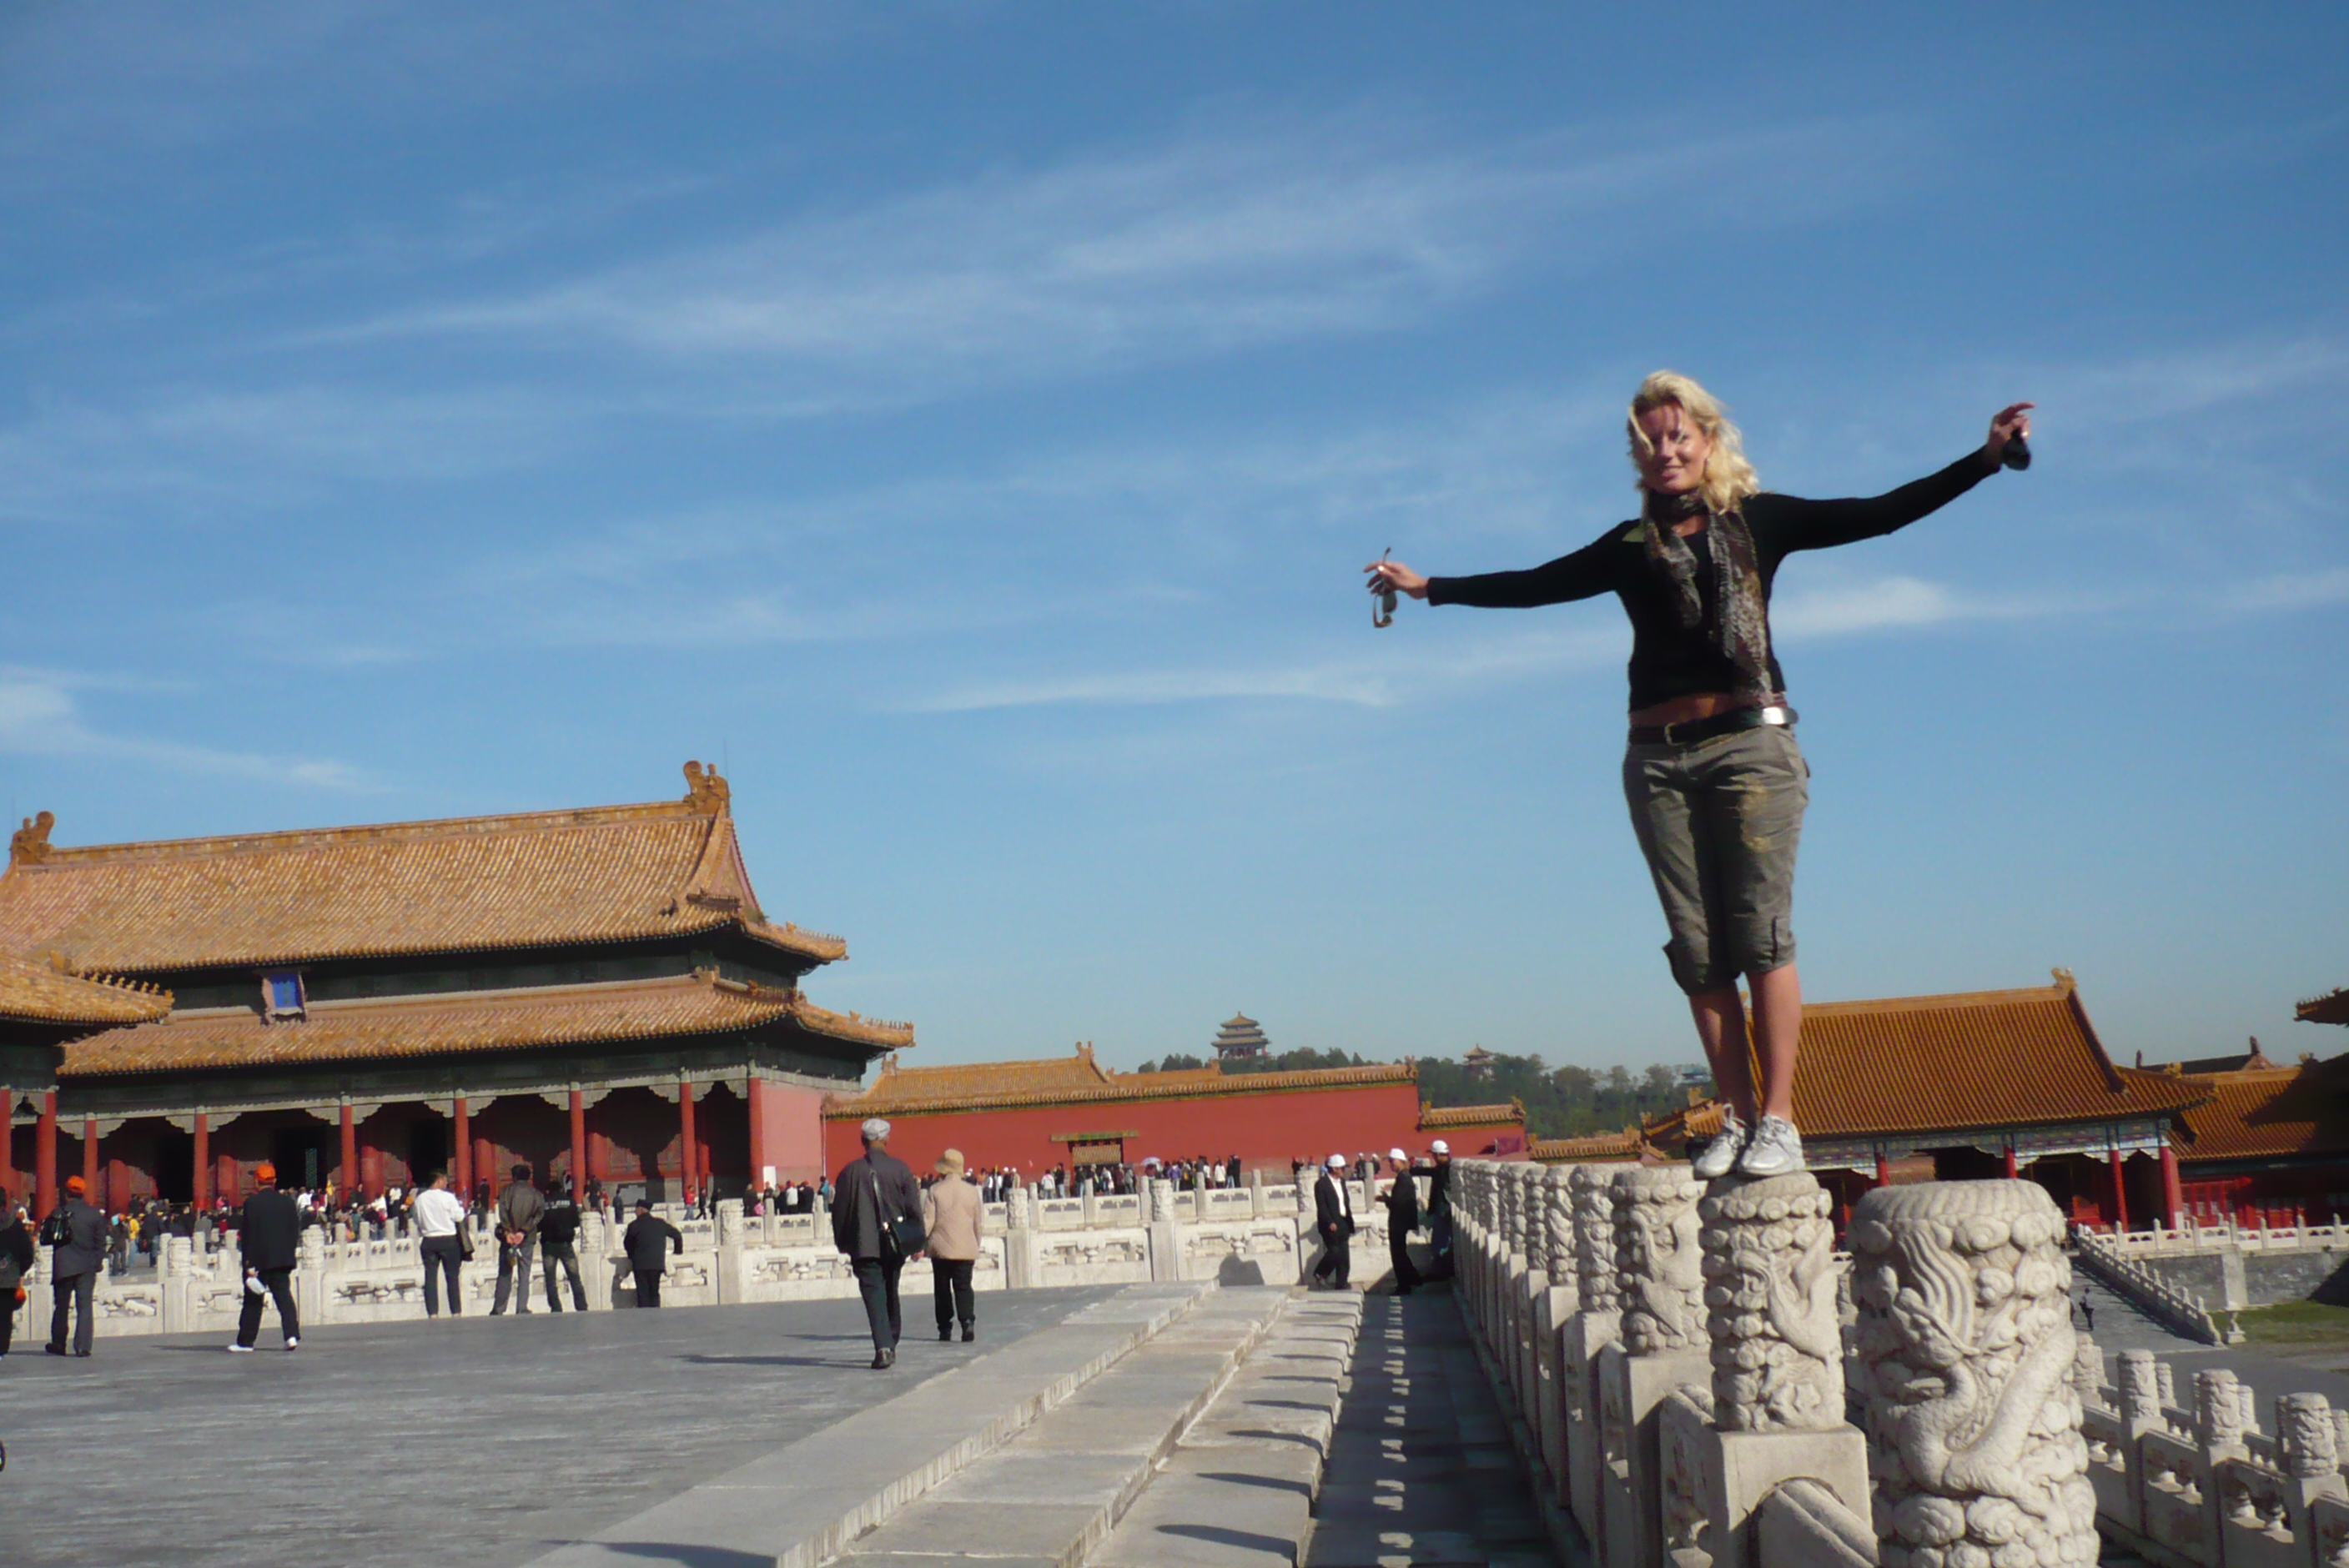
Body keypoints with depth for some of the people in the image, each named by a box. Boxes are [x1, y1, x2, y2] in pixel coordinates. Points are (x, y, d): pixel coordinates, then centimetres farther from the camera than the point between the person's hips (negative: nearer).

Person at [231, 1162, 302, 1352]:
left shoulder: (252, 1203, -10)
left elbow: (248, 1236, -12)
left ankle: (246, 1341, 11)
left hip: (260, 1260, -4)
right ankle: (292, 1335, -11)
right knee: (284, 1297, 4)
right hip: (283, 1260, 4)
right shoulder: (287, 1202, 4)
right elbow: (295, 1231, 7)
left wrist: (250, 1265, -11)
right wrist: (291, 1254, 16)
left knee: (253, 1301, 5)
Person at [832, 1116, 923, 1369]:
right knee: (891, 1294, 18)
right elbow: (914, 1208, -1)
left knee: (874, 1295, -5)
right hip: (894, 1244, 2)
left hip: (864, 1245, -2)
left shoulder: (850, 1171, -2)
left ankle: (883, 1347, -21)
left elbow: (839, 1212, 2)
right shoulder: (901, 1169, -1)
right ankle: (891, 1345, 26)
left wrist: (843, 1244, 14)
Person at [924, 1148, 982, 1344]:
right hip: (966, 1249, 2)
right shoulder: (972, 1191, 2)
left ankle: (945, 1328, 8)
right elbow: (978, 1223, 8)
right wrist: (976, 1247, 20)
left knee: (942, 1289, 8)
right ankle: (968, 1321, -18)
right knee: (963, 1287, 2)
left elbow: (927, 1221, -7)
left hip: (941, 1249, -2)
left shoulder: (935, 1190, -6)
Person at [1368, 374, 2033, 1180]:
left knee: (1760, 932, -9)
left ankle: (1778, 1121, -6)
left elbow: (1878, 515, 5)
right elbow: (1534, 585, 17)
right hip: (1659, 759, 3)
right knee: (1698, 949, 0)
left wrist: (1987, 457, 0)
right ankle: (1738, 1118, 6)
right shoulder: (1629, 547, 14)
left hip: (1750, 743, -3)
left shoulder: (1758, 521, 8)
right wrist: (1431, 586, 15)